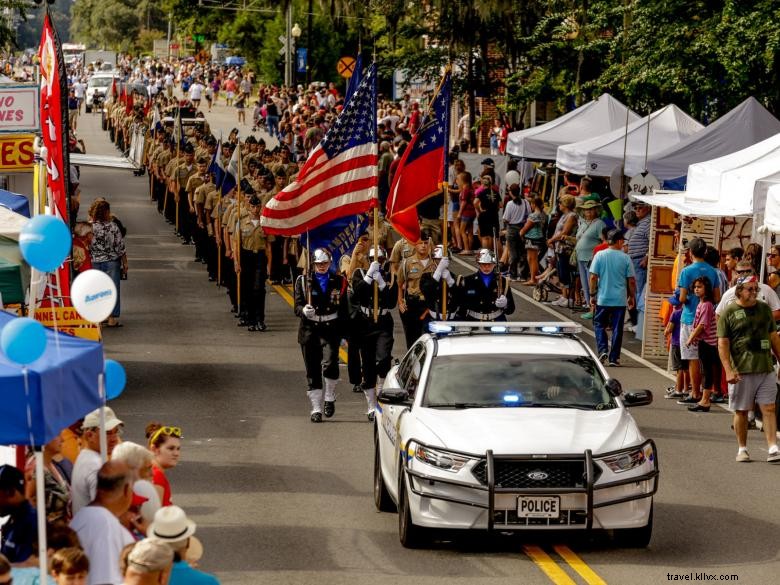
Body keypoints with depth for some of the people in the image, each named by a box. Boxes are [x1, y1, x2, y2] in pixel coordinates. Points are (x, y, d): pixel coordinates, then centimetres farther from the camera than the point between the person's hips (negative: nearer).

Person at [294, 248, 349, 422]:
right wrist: (304, 310, -24)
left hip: (331, 329, -1)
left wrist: (344, 330, 2)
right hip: (309, 329, 1)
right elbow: (298, 306, -1)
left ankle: (329, 397, 2)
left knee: (329, 363, -21)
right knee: (312, 370, 2)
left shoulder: (339, 282, 8)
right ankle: (316, 409, 11)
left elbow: (344, 308, 10)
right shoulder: (303, 281, 6)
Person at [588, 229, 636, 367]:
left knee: (599, 325, 14)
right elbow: (631, 280, -1)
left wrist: (592, 295, 4)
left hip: (603, 298, 0)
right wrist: (632, 296, 12)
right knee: (617, 328, 6)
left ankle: (603, 350, -5)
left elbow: (593, 277, -5)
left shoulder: (599, 256, -4)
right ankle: (614, 358, 6)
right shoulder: (625, 258, -3)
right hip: (620, 300, 0)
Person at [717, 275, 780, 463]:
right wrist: (729, 370, -13)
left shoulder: (764, 309, 12)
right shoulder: (729, 313, -1)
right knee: (741, 411, 5)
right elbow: (722, 344, -4)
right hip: (741, 370, -3)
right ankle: (742, 449, 17)